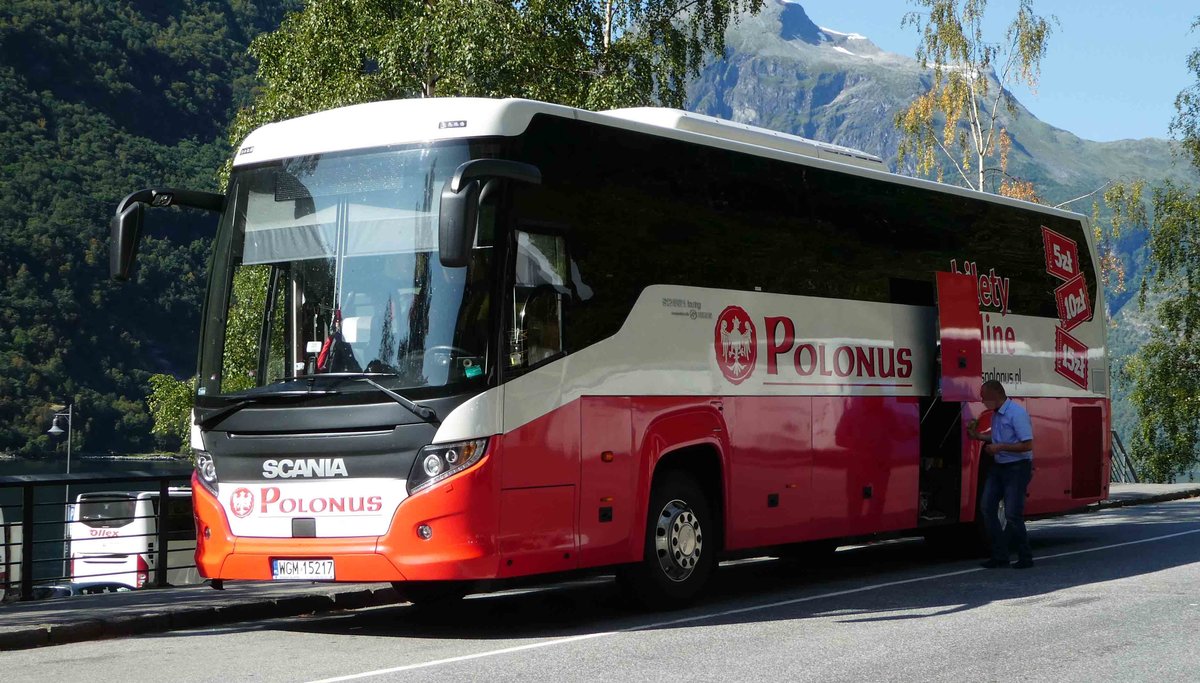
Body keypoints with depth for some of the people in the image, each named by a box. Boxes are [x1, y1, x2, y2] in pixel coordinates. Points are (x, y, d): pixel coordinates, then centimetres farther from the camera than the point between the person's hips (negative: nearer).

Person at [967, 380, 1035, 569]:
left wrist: (1000, 447, -21)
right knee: (988, 508, 3)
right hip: (998, 467, 9)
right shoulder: (996, 414, 10)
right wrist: (977, 436, 14)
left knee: (1012, 514, -8)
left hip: (1017, 468, -9)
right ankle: (1000, 555, 8)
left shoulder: (1017, 414, -18)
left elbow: (1027, 445, -21)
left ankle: (1025, 557, 5)